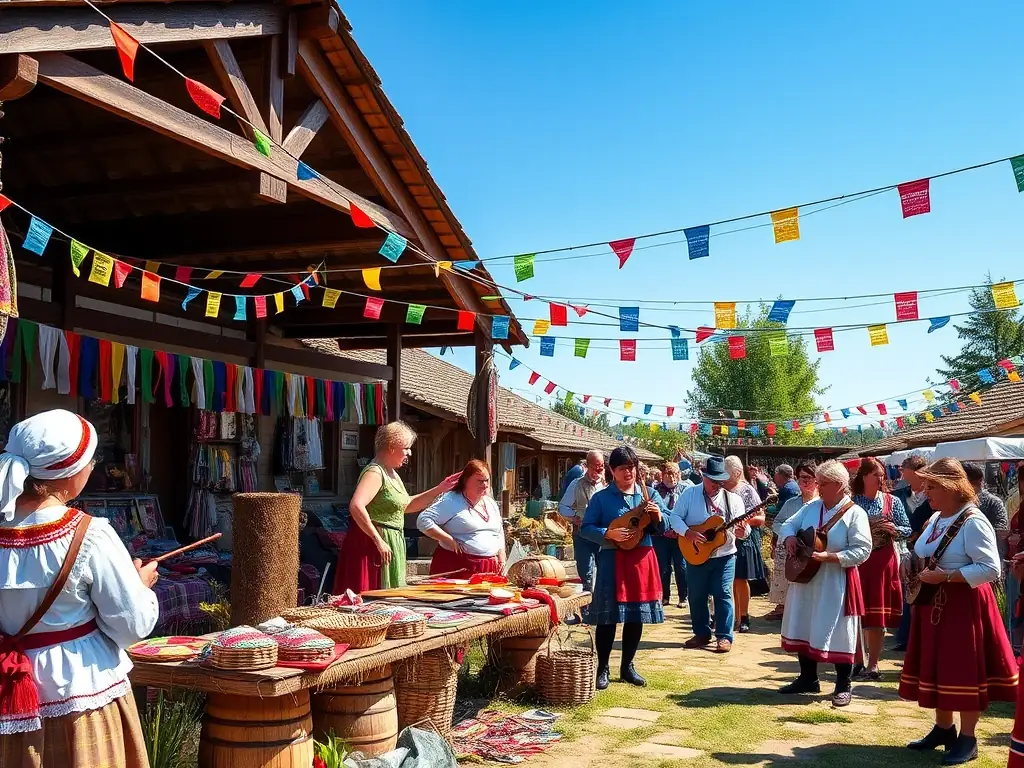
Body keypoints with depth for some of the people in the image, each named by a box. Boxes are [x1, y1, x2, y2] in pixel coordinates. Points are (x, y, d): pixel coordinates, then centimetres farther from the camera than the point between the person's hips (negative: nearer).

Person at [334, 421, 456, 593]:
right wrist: (378, 540, -27)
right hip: (372, 545, -10)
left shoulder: (392, 474, 16)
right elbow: (356, 506, -30)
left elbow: (407, 505, 27)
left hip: (391, 544, 10)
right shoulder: (375, 473, -16)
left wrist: (439, 489, 19)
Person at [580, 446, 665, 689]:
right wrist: (608, 534, -19)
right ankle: (602, 668, 9)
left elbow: (660, 530, 11)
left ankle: (627, 666, 23)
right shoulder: (601, 497, -2)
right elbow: (585, 528, -4)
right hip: (612, 560, -4)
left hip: (642, 559, 4)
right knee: (608, 616, -3)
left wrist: (658, 517, -11)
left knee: (637, 614, 10)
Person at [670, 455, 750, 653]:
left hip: (724, 556, -1)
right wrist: (688, 532, -21)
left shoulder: (733, 499, -1)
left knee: (723, 594, -5)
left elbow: (742, 530, -3)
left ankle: (724, 636, 3)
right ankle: (702, 634, 22)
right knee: (696, 596, 8)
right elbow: (675, 517, -5)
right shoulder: (690, 494, -2)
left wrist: (742, 531, -27)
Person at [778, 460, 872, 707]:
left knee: (837, 632, -2)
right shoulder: (811, 507, 6)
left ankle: (843, 686, 10)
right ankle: (808, 679, 26)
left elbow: (862, 551, -17)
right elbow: (788, 525, 11)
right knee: (803, 628, 12)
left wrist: (828, 557, -25)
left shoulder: (854, 513, -12)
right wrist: (789, 538, -13)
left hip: (836, 582, -6)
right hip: (805, 577, 7)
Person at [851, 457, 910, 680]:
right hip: (857, 560, -1)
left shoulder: (892, 501, 4)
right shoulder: (852, 502, 0)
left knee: (878, 615, 3)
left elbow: (907, 529, 6)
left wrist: (894, 529, -14)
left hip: (883, 561, 1)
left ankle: (872, 664, 11)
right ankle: (859, 661, 15)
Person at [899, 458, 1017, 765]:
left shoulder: (973, 522, -17)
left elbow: (991, 569, -23)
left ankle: (967, 739, 12)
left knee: (963, 669, 0)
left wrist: (945, 576, -24)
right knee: (938, 667, 14)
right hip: (934, 603, 8)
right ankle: (943, 728, 27)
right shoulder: (935, 519, 9)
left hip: (963, 605, -8)